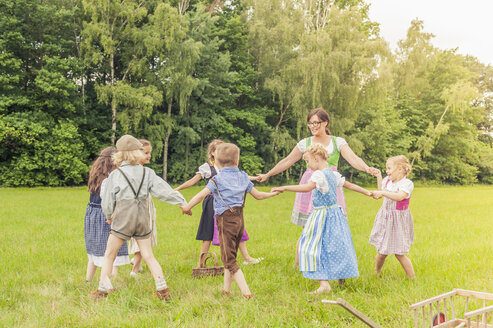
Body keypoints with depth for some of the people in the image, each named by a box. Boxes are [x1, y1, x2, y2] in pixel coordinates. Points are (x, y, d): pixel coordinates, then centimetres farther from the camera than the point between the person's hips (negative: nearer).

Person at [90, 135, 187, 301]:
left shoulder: (115, 175, -3)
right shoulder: (147, 173, 2)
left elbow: (107, 201, 4)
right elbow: (163, 190, 2)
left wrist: (109, 216, 22)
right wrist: (182, 202, 10)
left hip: (123, 218, -3)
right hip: (142, 217, 3)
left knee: (109, 254, 10)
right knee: (148, 255, 8)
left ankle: (102, 289, 12)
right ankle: (162, 289, 2)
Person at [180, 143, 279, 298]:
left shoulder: (217, 179, -5)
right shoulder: (243, 177, 10)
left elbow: (202, 194, -16)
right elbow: (258, 195, 17)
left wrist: (188, 207, -10)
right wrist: (272, 193, 34)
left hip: (226, 220, -6)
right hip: (240, 220, 6)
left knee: (229, 259, -4)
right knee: (230, 255, 18)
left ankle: (246, 291, -14)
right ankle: (226, 289, 26)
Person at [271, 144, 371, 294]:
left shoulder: (319, 174, -16)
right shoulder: (333, 174, 11)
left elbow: (308, 187, -34)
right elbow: (350, 185, 19)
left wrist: (284, 188, -40)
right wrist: (368, 193, 32)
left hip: (322, 215, -9)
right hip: (335, 212, 9)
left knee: (314, 247, -9)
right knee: (336, 246, 19)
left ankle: (324, 284, -17)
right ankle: (341, 277, 33)